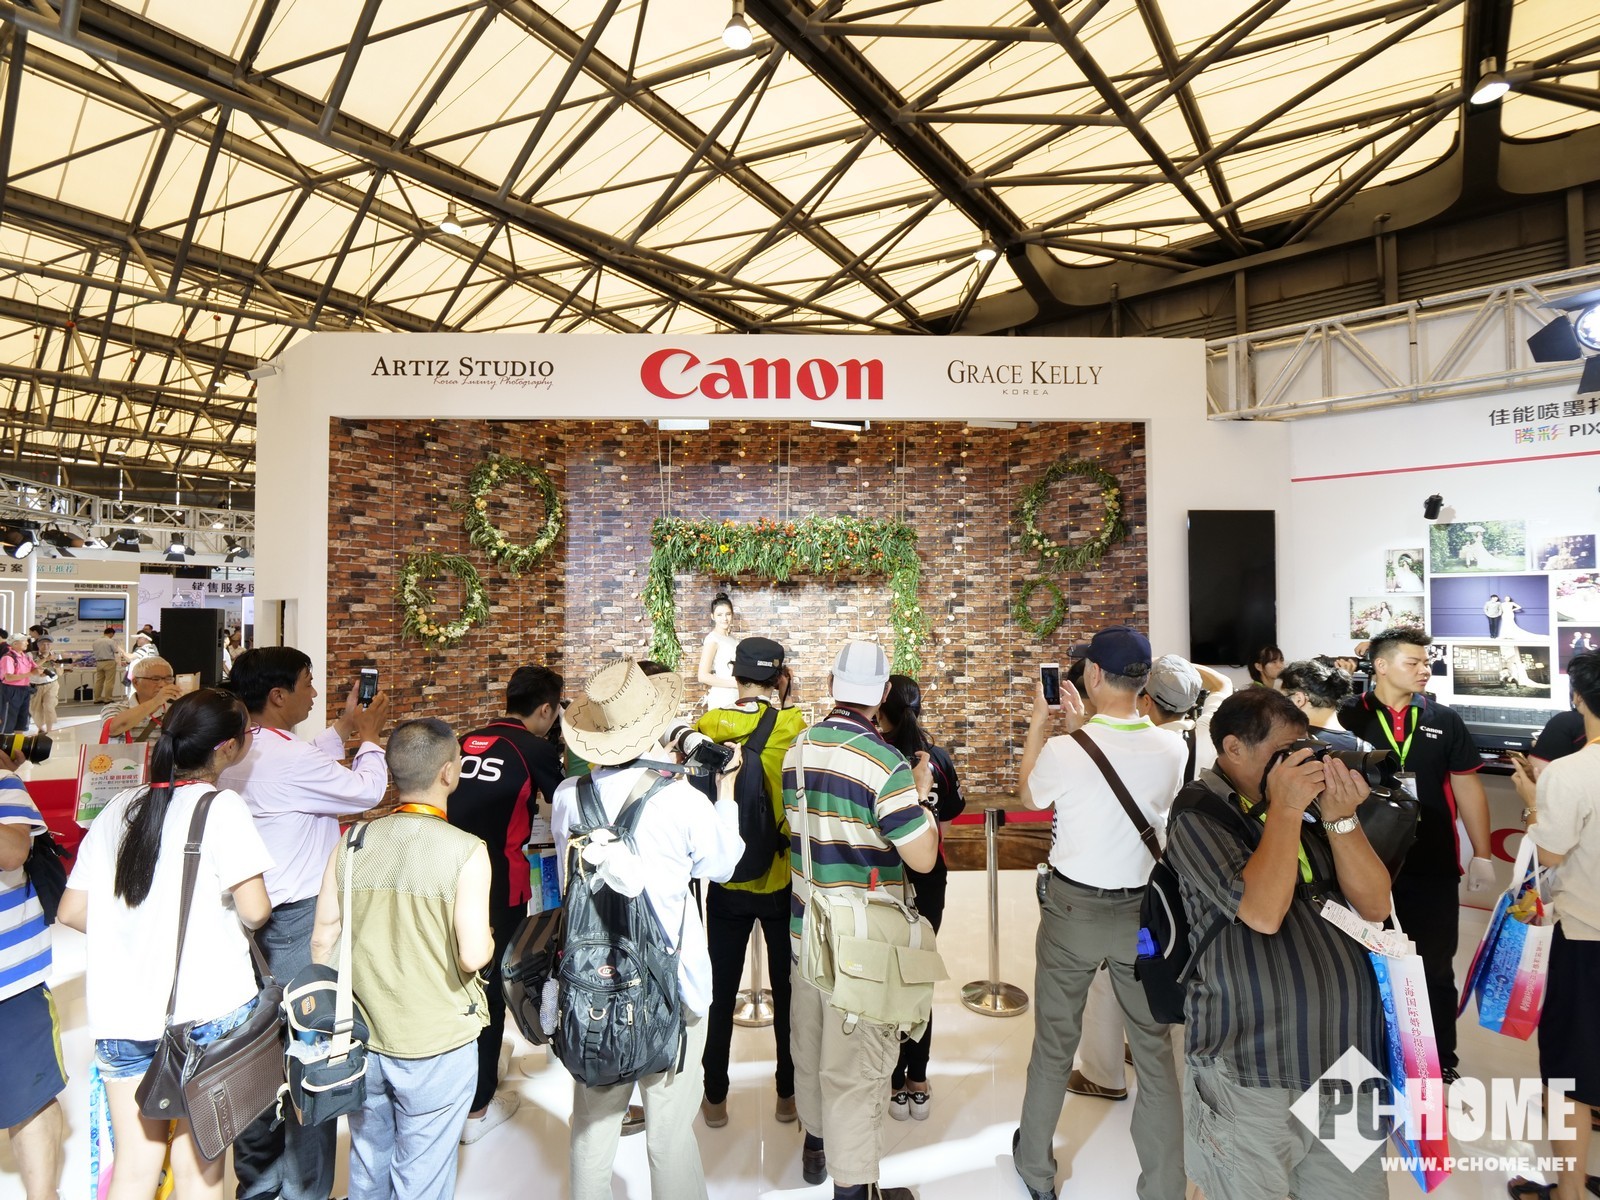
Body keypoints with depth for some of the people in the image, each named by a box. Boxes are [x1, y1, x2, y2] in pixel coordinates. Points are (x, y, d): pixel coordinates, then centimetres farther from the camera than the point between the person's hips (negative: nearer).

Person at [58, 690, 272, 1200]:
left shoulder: (119, 808, 7)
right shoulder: (221, 806, -11)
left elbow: (71, 911, 10)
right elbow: (254, 911, -17)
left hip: (119, 1010, 5)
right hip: (207, 1008, -5)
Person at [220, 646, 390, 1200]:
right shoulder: (286, 756, -25)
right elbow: (366, 790, -16)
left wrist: (341, 730, 15)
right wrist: (368, 735, 0)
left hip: (255, 920, 9)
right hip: (299, 922, -9)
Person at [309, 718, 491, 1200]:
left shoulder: (353, 841, -6)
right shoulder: (466, 852, -20)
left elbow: (323, 939, 0)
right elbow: (472, 957, -23)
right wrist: (488, 939, 0)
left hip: (362, 1038, 5)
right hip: (436, 1047, -4)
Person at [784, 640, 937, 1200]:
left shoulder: (796, 750, -1)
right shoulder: (884, 761, -23)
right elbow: (923, 857, -21)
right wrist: (920, 793, -5)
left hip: (804, 928, 7)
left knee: (810, 1045, 24)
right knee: (855, 1067, 7)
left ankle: (816, 1143, 44)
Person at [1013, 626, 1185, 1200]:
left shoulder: (1063, 750, -21)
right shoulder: (1172, 750, -11)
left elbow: (1027, 796, 0)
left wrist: (1040, 724, 5)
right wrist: (1078, 726, 11)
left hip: (1073, 909, -2)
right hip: (1145, 909, 2)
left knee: (1054, 1043, 15)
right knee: (1154, 1049, 15)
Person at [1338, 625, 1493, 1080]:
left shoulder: (1444, 720, 2)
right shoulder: (1349, 717, -7)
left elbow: (1467, 787, 5)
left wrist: (1482, 855, 4)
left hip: (1433, 869, 2)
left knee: (1435, 969, 15)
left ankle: (1441, 1061, 32)